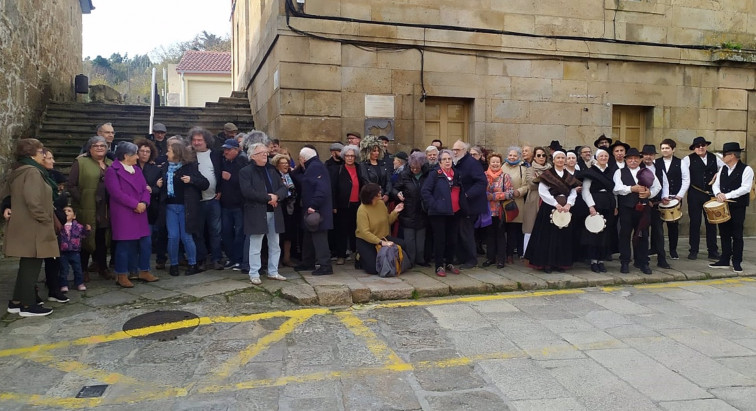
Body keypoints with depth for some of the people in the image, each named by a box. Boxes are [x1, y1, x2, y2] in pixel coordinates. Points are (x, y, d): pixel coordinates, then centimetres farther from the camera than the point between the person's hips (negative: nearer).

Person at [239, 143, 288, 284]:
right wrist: (267, 197, -17)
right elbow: (247, 191, -18)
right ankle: (254, 274, 10)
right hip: (256, 213, -6)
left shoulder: (271, 170, 16)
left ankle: (273, 272, 23)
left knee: (275, 245, 12)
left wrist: (276, 196, -12)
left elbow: (283, 188, 10)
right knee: (255, 246, 0)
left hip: (274, 212, 6)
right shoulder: (246, 171, -4)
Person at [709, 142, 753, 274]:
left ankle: (737, 263, 10)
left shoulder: (746, 169, -8)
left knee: (737, 235, 1)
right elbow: (715, 184, 9)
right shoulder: (723, 169, 11)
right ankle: (724, 260, 17)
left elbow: (745, 188, -16)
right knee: (724, 234, 9)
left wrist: (727, 196, -21)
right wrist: (718, 194, -12)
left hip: (738, 207, -5)